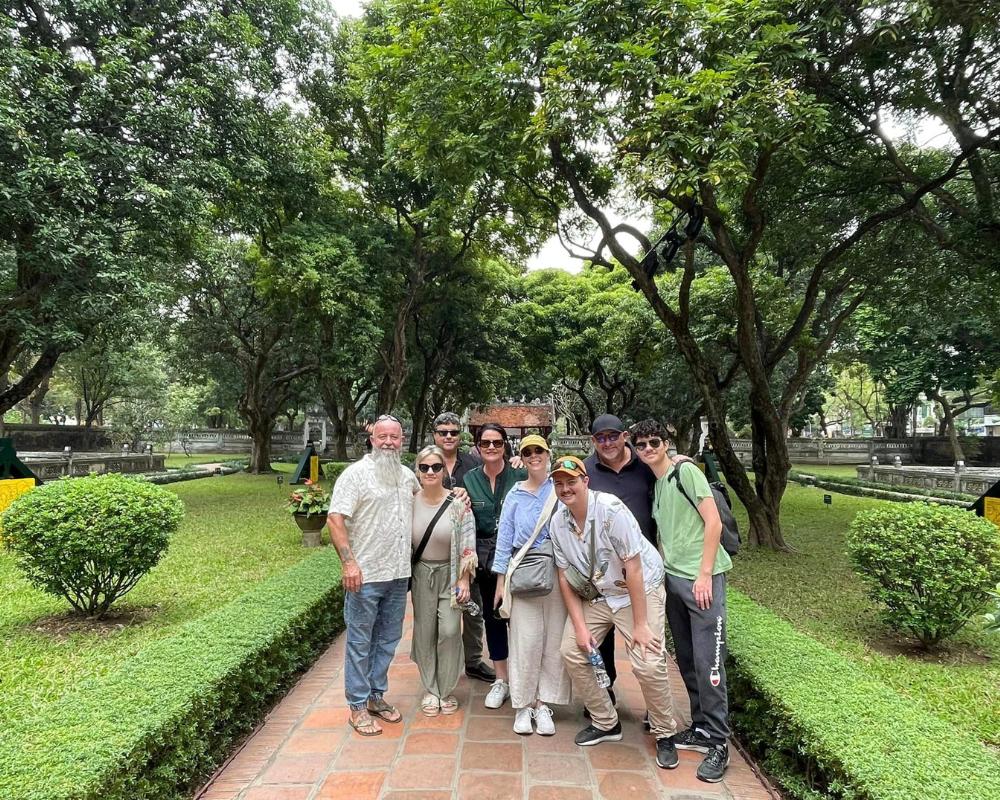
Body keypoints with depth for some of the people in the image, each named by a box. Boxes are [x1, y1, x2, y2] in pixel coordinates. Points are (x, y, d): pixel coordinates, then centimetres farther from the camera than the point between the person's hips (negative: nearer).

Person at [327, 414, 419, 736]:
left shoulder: (407, 475, 10)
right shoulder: (356, 473, -10)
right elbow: (335, 519, -15)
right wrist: (349, 562, -23)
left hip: (399, 575, 6)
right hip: (366, 576, -6)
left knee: (388, 640, 16)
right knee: (360, 642, 5)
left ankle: (376, 695, 32)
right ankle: (358, 706, 18)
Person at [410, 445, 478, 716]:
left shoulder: (458, 504, -11)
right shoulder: (411, 503, -4)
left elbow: (467, 546, -8)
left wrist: (464, 580, -10)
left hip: (450, 574, -2)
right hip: (422, 573, 2)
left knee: (449, 631, -4)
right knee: (425, 632, 7)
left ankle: (446, 691, 16)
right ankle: (430, 691, 24)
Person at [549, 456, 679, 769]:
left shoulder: (611, 509, -25)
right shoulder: (558, 522, -7)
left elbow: (633, 568, -23)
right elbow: (565, 575, 0)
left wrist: (640, 624, -21)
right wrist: (579, 626, -6)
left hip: (640, 589, -6)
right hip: (596, 594, 6)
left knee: (648, 664, -17)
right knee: (572, 651, -1)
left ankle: (665, 735, 11)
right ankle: (606, 723, 19)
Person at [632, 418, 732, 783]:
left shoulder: (685, 471, -7)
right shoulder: (652, 484, 12)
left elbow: (713, 522, -12)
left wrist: (704, 575, -15)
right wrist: (663, 570, 10)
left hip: (701, 578, -7)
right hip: (672, 579, 7)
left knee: (707, 661, -3)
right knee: (686, 659, 13)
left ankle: (718, 743, 9)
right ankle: (701, 729, 27)